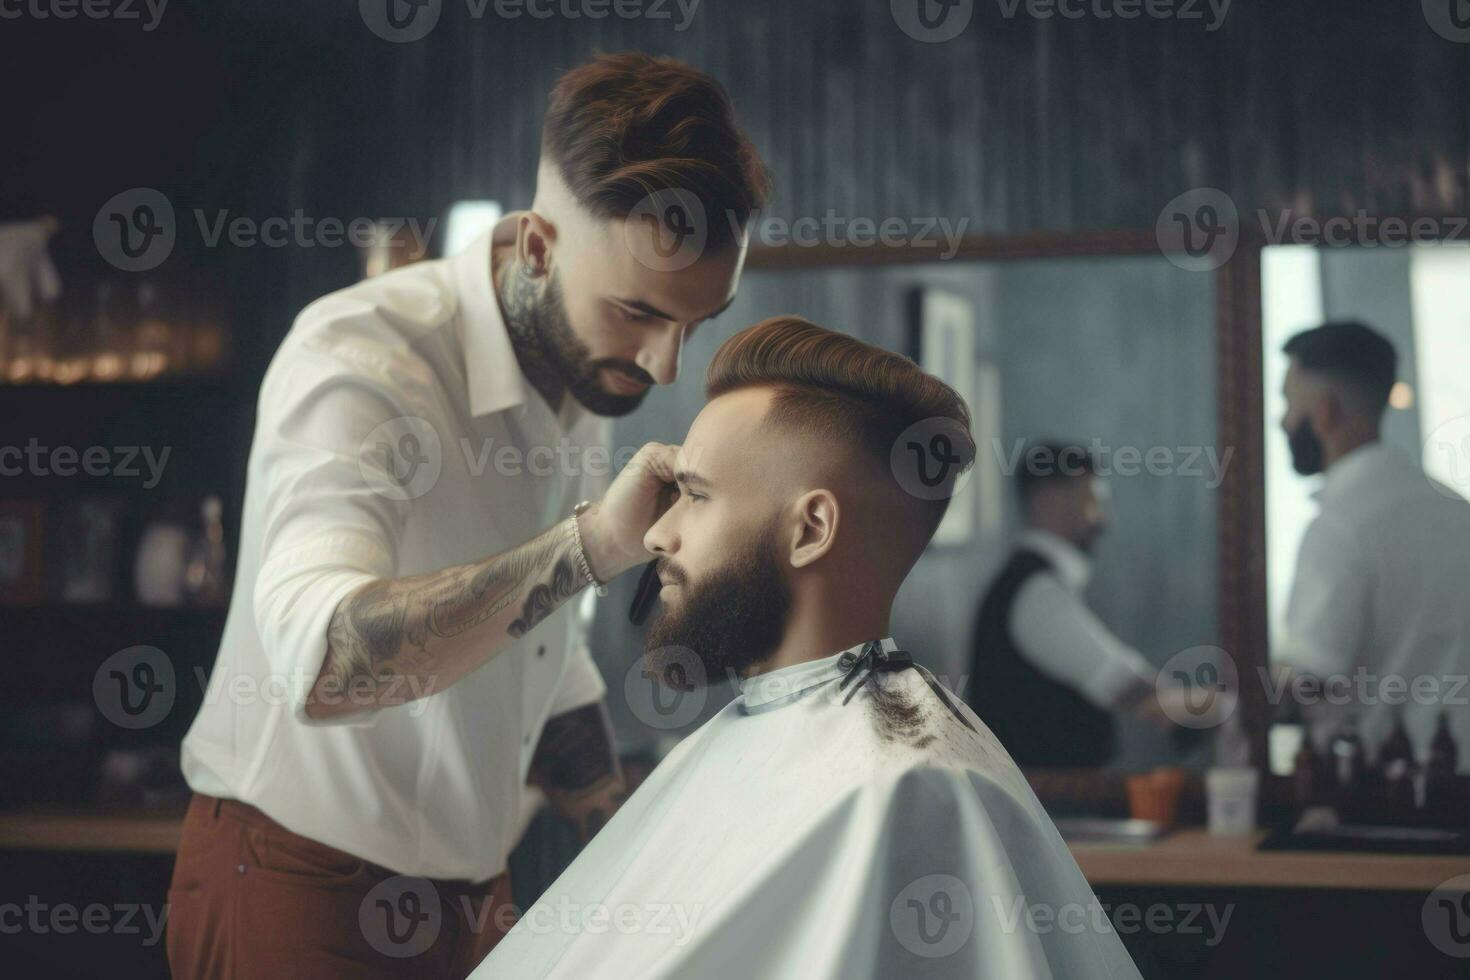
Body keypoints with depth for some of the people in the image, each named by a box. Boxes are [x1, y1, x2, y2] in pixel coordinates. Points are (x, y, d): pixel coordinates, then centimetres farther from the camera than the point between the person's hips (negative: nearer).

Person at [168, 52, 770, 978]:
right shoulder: (360, 355, -22)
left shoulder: (589, 366, 2)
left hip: (469, 889, 7)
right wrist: (593, 542, -40)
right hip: (303, 897, -7)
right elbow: (320, 666, -39)